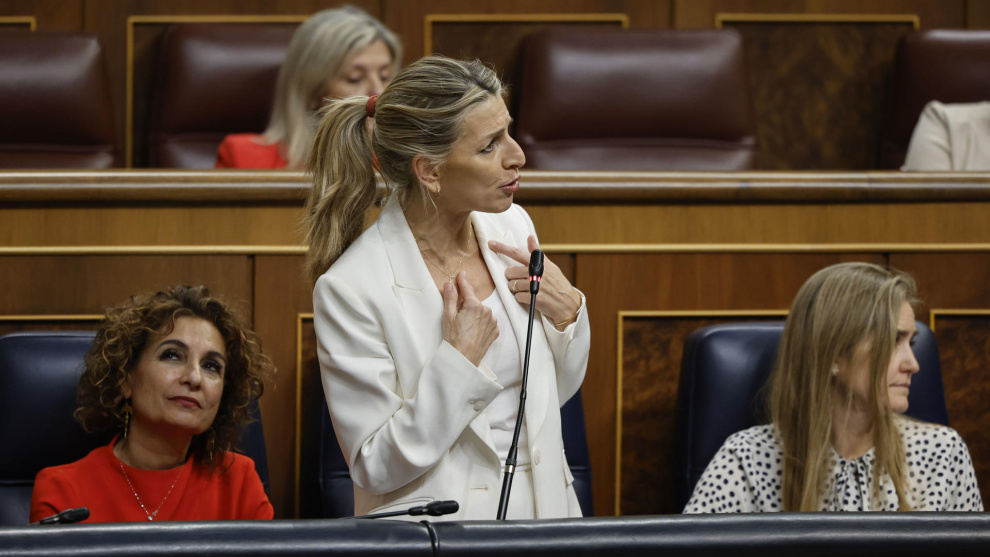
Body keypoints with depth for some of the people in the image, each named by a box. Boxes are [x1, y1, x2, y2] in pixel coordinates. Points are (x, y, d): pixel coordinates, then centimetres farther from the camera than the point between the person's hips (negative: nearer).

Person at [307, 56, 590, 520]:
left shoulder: (510, 226, 7)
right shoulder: (350, 290, -12)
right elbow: (376, 469, -10)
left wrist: (567, 314, 0)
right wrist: (459, 363, -16)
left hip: (544, 508, 5)